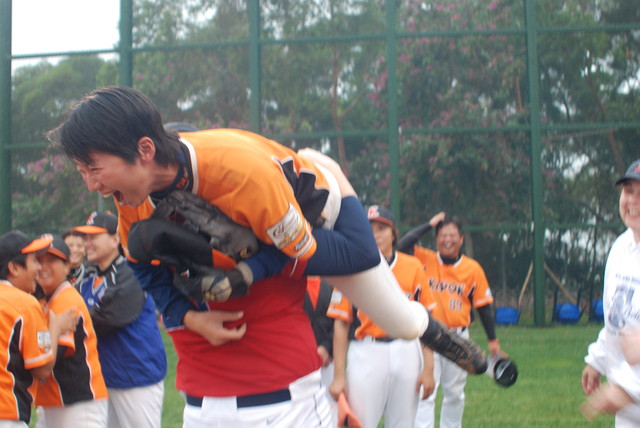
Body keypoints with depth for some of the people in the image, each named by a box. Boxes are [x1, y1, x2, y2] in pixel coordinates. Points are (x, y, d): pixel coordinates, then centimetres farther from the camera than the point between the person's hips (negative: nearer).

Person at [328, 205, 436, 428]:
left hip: (407, 354, 2)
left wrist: (428, 368, -1)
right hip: (365, 356, -2)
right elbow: (341, 324, 1)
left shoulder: (413, 267, 7)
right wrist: (339, 375, -4)